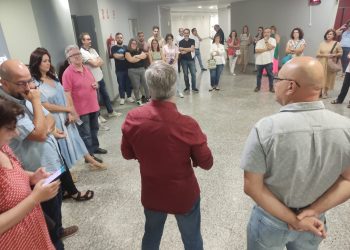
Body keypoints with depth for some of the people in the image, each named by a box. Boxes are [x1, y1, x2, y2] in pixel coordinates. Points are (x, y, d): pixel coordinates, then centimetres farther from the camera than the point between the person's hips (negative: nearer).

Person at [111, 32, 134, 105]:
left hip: (127, 68, 2)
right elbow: (116, 56, -15)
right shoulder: (114, 48, 1)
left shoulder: (126, 47, 11)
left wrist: (120, 55, -9)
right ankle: (122, 98, 15)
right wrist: (125, 55, -5)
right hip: (119, 70, -2)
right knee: (121, 84, 4)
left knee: (128, 83, 6)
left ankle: (129, 97, 20)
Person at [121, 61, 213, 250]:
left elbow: (127, 154, -2)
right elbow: (206, 163, -16)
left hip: (151, 194, 3)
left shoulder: (132, 119, -18)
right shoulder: (187, 125, -29)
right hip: (184, 195, -3)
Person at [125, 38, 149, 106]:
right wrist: (140, 57, -5)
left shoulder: (139, 50, 15)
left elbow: (144, 56, -1)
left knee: (146, 84, 6)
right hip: (133, 71, -5)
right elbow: (131, 60, -16)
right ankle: (138, 100, 13)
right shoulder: (127, 52, -2)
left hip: (142, 69, 5)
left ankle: (148, 97, 19)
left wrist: (136, 56, -11)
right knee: (136, 86, 1)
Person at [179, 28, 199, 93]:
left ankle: (194, 87, 4)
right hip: (184, 60, 0)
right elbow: (180, 51, -9)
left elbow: (192, 49, -10)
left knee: (193, 74, -3)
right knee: (185, 74, 6)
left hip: (191, 60, 0)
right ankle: (187, 87, 17)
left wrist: (184, 49, -8)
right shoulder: (181, 42, 4)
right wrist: (189, 49, -10)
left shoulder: (192, 41, 5)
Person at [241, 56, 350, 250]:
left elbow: (252, 186, -23)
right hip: (314, 221, 3)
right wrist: (313, 211, -12)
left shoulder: (266, 128, -28)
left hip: (271, 220, -3)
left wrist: (292, 219, -15)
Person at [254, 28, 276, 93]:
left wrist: (266, 41, -3)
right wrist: (265, 49, -12)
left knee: (270, 74, 1)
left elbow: (270, 47, -15)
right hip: (259, 61, 2)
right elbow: (256, 50, -7)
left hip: (268, 61, -2)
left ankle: (271, 87, 12)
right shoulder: (259, 41, 7)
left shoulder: (273, 40, 2)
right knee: (259, 75, 11)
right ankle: (258, 86, 23)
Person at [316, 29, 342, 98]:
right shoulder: (322, 43, 5)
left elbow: (341, 53, 6)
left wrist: (334, 55, -12)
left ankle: (325, 92, 12)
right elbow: (317, 54, 1)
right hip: (321, 63, 1)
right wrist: (325, 55, -14)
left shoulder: (336, 44, 0)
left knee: (328, 78, 1)